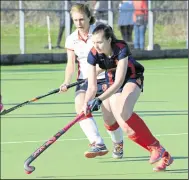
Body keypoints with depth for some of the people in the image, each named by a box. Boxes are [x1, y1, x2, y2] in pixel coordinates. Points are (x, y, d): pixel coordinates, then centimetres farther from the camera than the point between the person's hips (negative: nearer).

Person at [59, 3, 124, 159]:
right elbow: (71, 64, -2)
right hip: (84, 80, 3)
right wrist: (67, 82, -18)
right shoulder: (71, 40, 3)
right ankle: (98, 144, -34)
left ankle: (118, 144, 25)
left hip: (104, 78, -3)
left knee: (109, 117, -7)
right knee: (80, 107, -25)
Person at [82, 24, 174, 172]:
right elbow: (92, 87, -18)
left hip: (132, 79, -6)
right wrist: (86, 103, -38)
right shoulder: (93, 55, -21)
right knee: (126, 126, -5)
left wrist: (100, 100, -47)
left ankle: (156, 148, -27)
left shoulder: (121, 49, -33)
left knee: (123, 112, -33)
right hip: (112, 84, 6)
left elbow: (119, 82, -35)